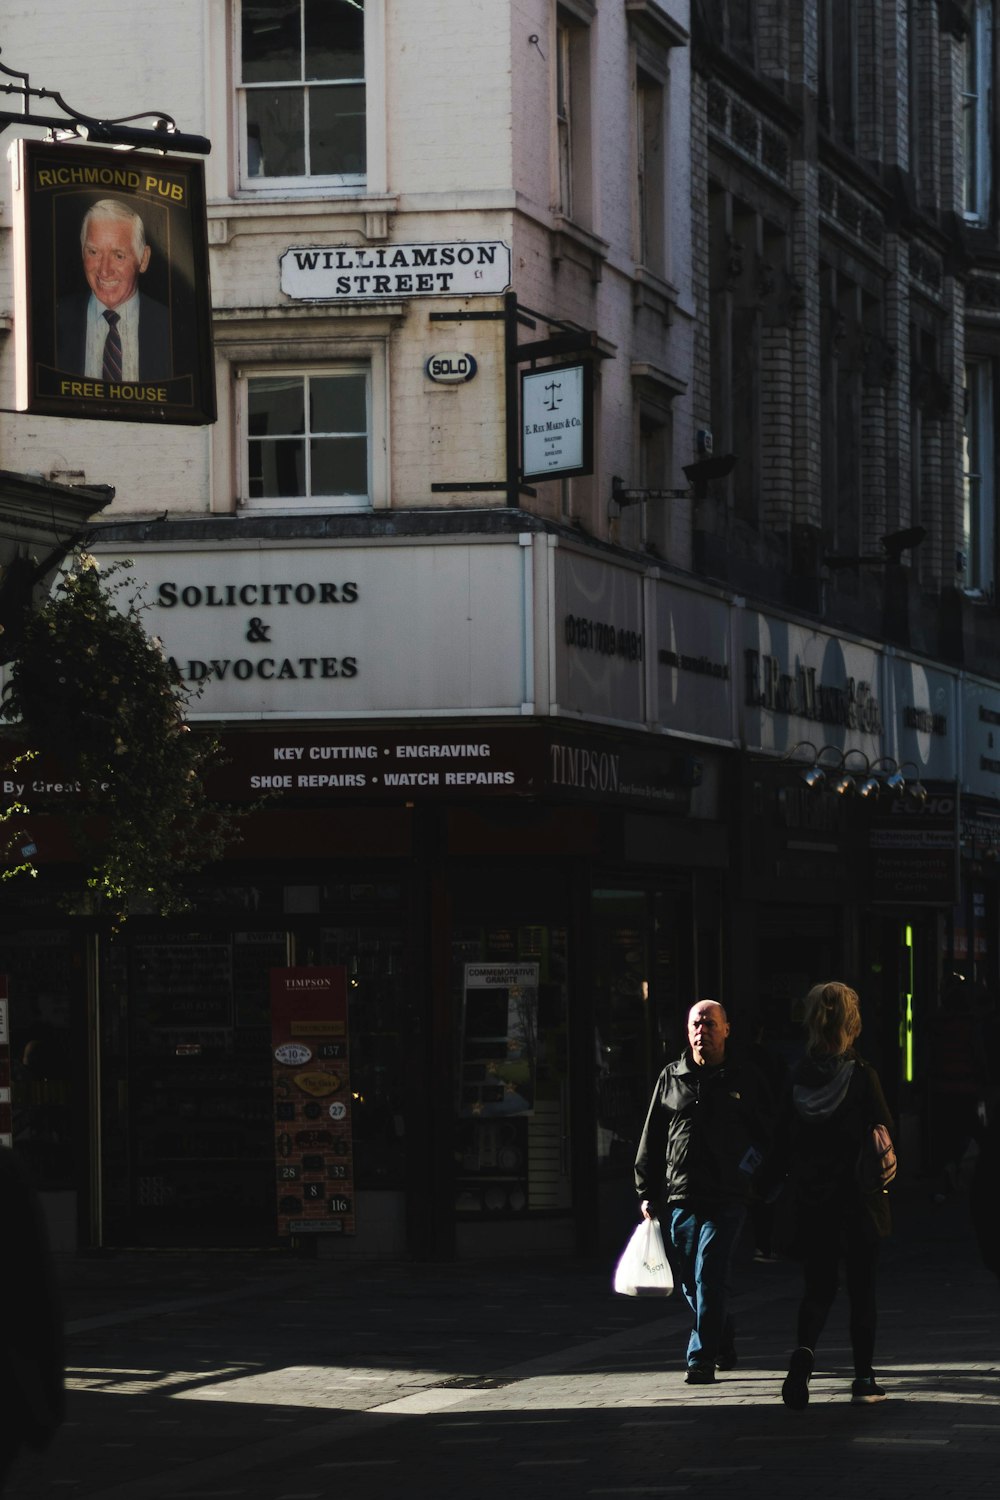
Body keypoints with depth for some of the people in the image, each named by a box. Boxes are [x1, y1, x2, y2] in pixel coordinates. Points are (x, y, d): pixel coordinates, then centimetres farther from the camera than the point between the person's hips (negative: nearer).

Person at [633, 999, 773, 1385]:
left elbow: (768, 1132, 10)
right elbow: (652, 1139, 13)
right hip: (681, 1196, 4)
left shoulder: (745, 1078, 5)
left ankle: (702, 1358, -13)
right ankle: (723, 1345, 31)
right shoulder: (671, 1078, 11)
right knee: (691, 1281, 10)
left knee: (708, 1276, -14)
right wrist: (647, 1192, 9)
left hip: (727, 1197, -4)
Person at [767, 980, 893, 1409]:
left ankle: (802, 1351, -18)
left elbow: (781, 1144, 0)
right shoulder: (861, 1075, -12)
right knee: (862, 1288, 11)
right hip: (857, 1197, -2)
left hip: (808, 1200, 2)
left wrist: (768, 1188, 11)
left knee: (818, 1286, 10)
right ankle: (864, 1379, 14)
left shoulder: (797, 1078, -3)